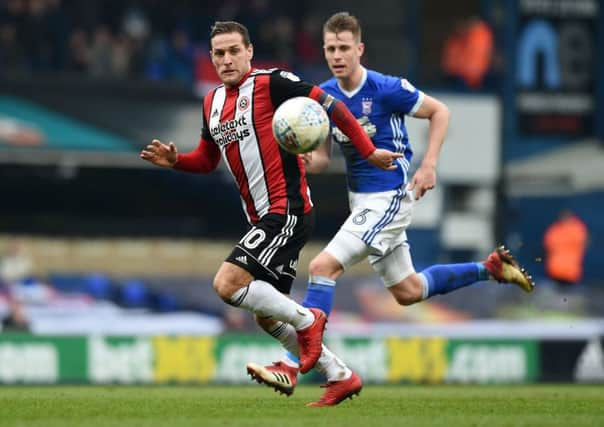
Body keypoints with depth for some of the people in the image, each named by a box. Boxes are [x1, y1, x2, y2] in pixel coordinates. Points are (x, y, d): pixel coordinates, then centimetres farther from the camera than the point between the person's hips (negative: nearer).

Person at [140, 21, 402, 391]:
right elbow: (208, 160, 25)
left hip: (287, 209, -9)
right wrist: (175, 160, 5)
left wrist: (368, 152, -6)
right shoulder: (212, 102, 14)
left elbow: (330, 105, -7)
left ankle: (307, 320, -3)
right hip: (263, 219, 9)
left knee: (228, 283, -21)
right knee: (269, 316, 12)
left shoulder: (269, 83, -10)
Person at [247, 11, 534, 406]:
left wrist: (429, 165, -14)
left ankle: (292, 365, -17)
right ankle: (491, 268, 35)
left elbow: (440, 111, -5)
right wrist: (304, 160, -16)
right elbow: (322, 158, 7)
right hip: (361, 197, 8)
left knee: (323, 267, -19)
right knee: (408, 292, 17)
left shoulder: (386, 89, -17)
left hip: (390, 197, -8)